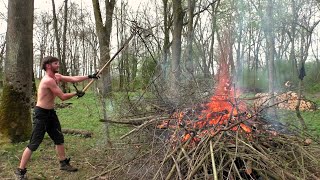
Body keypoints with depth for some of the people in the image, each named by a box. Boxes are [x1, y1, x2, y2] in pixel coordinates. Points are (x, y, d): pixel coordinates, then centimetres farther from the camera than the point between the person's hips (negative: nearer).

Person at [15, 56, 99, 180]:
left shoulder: (57, 76, 5)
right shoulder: (48, 80, -23)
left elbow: (73, 79, 5)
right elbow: (63, 97, -21)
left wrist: (89, 76, 2)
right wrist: (76, 93, -6)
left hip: (51, 113, 10)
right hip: (41, 114, -10)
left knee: (59, 139, 15)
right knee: (34, 144, -4)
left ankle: (64, 163, 29)